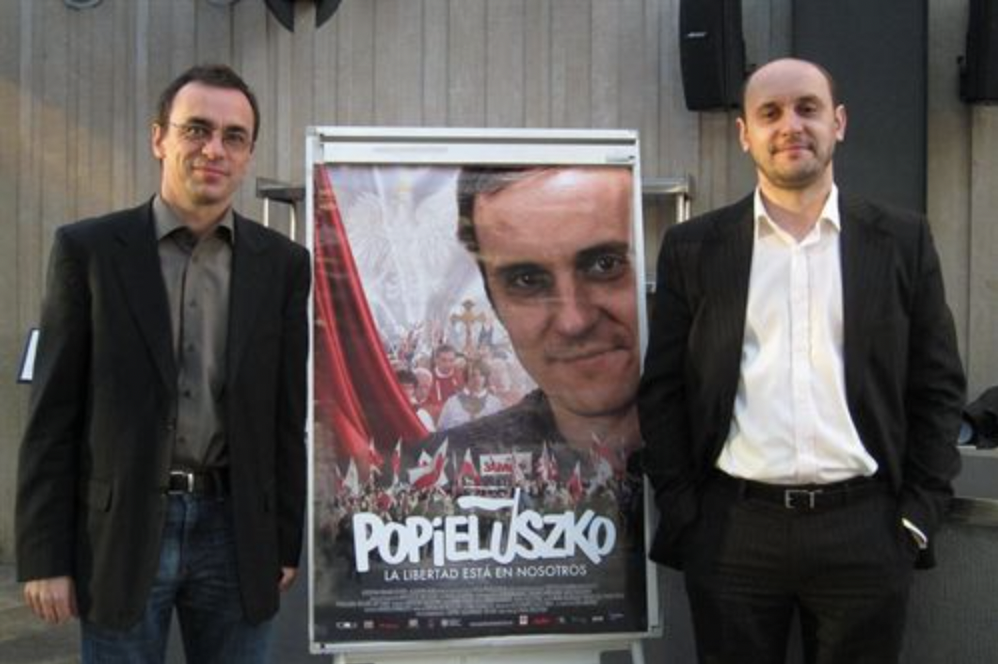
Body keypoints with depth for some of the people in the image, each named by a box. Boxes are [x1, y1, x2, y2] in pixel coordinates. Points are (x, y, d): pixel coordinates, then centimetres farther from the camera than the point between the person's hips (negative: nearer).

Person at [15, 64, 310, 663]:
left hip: (236, 530, 2)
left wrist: (285, 543, 6)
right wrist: (44, 557, -4)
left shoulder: (283, 263, 3)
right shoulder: (89, 248, -2)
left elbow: (288, 415, 6)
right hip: (121, 530, -1)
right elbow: (53, 416, -2)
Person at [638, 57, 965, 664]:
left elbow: (938, 387, 6)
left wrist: (920, 515, 0)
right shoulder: (693, 248, 4)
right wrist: (680, 513, 0)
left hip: (865, 530, 0)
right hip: (732, 531, 0)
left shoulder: (902, 241, 5)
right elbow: (663, 391, 5)